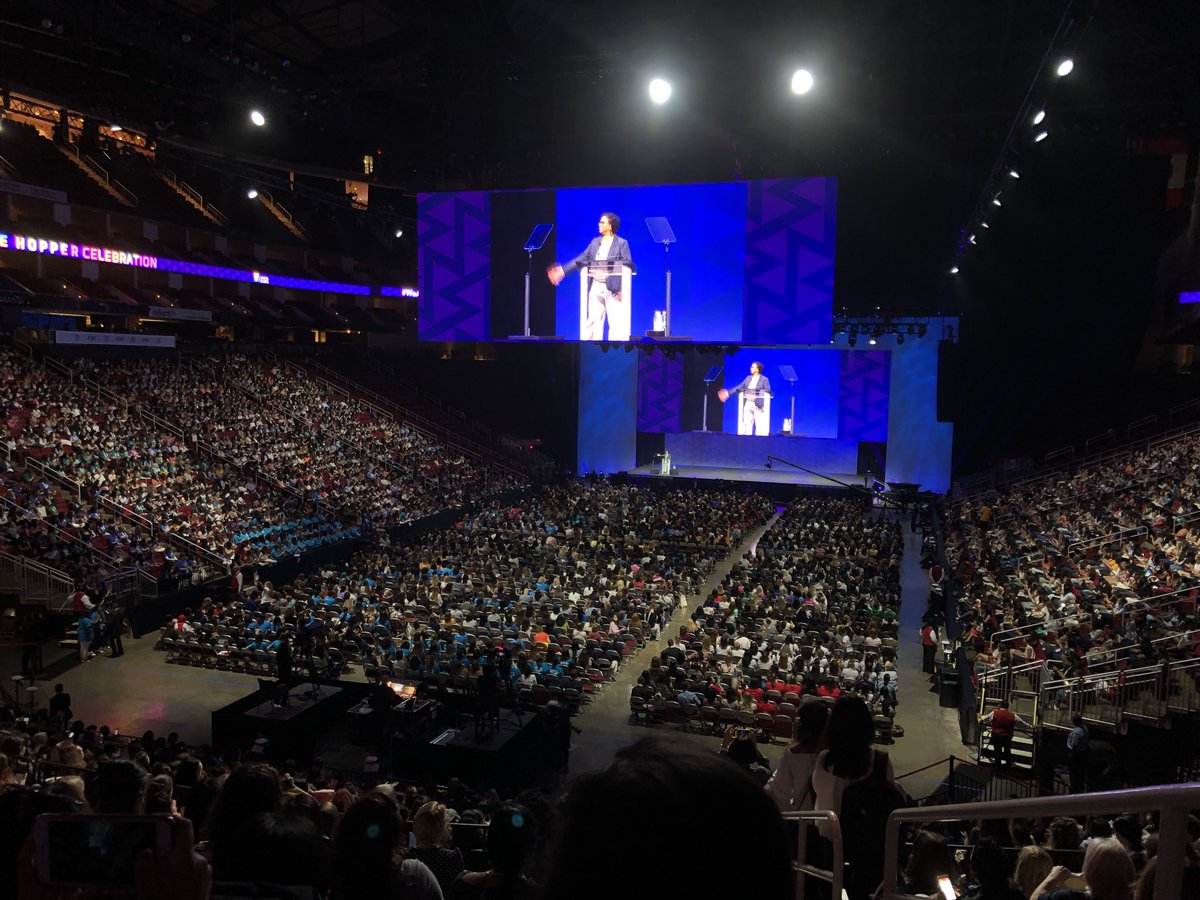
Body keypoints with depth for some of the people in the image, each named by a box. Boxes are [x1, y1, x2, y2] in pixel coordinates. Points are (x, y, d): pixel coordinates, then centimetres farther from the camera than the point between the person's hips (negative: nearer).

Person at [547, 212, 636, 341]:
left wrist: (622, 288, -15)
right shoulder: (595, 242, 14)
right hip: (596, 287, 5)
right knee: (593, 321, 6)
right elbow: (582, 259, 13)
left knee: (617, 323, -6)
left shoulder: (622, 243, -1)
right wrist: (563, 270, 5)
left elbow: (627, 266, -6)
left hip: (613, 288, -5)